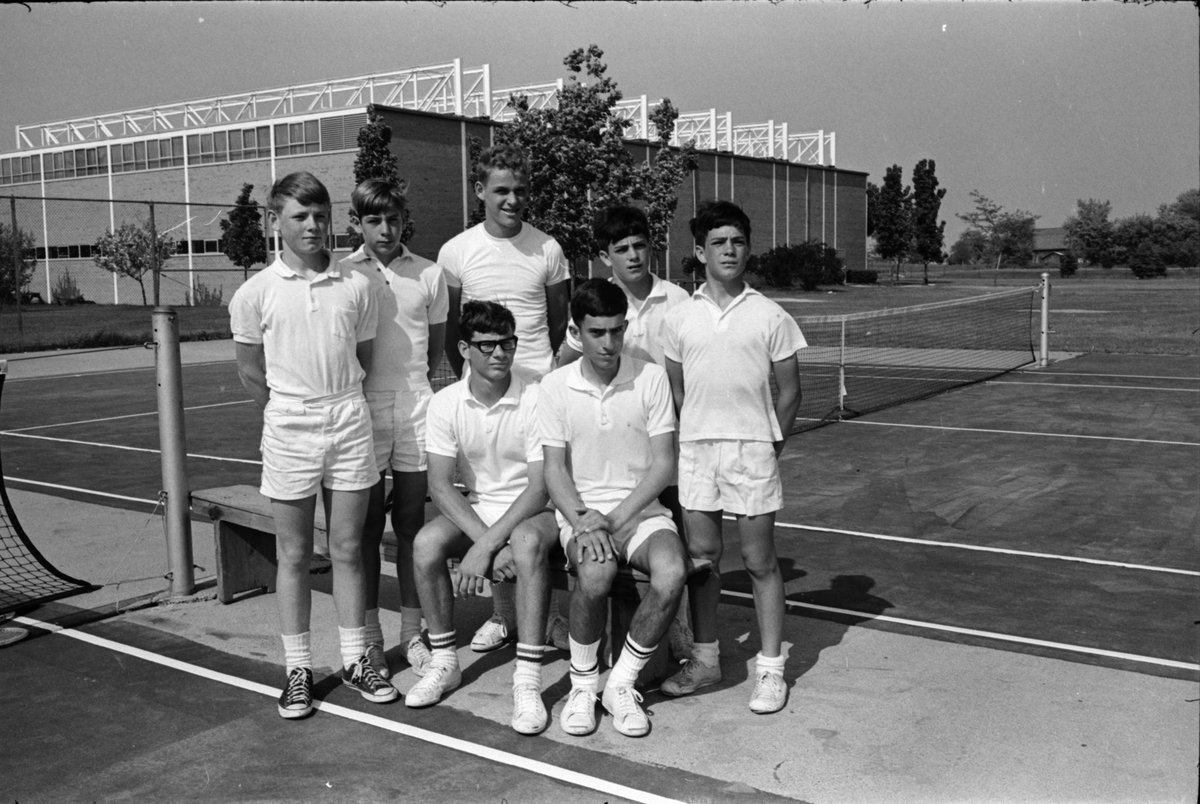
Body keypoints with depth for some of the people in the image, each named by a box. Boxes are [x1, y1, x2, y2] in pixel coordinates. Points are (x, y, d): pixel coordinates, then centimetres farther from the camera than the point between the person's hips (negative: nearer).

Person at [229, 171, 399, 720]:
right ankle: (298, 669, 19)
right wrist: (291, 412, 5)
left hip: (349, 423, 1)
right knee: (293, 555, 7)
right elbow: (251, 374, 5)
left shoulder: (356, 287, 2)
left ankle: (354, 660, 21)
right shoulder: (255, 294, -3)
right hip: (289, 431, -1)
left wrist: (339, 406, 8)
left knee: (348, 549, 9)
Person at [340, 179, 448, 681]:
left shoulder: (428, 275, 5)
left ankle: (412, 633, 18)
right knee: (367, 527, 5)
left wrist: (409, 385, 10)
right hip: (361, 412, -1)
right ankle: (370, 637, 15)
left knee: (411, 525, 7)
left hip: (414, 410, 1)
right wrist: (367, 385, -1)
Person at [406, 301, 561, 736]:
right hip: (475, 509, 4)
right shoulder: (446, 403, -6)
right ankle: (444, 662, -4)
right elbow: (440, 485, -9)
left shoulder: (535, 399, -16)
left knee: (528, 542, -37)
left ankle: (527, 680, -29)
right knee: (426, 544, -24)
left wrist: (488, 545, -27)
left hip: (531, 510, -3)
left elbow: (539, 488, -19)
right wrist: (485, 540, -21)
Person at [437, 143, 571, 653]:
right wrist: (468, 375, 5)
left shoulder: (547, 249, 2)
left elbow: (559, 322, 11)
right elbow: (448, 326, 9)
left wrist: (540, 369, 9)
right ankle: (501, 612, 14)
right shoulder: (456, 251, 1)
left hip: (538, 387, 0)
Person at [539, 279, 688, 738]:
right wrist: (583, 522, -18)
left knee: (671, 575, -30)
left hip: (641, 510, 1)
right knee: (595, 574, -33)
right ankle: (582, 684, -7)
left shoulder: (651, 378, -2)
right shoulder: (556, 386, 0)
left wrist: (617, 517, -13)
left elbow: (663, 463, -3)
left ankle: (621, 683, -7)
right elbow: (554, 470, -1)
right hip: (580, 512, -1)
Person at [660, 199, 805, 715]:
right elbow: (676, 392, 12)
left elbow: (789, 392, 3)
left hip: (753, 448, -2)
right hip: (695, 447, 3)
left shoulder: (770, 317, -2)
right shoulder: (679, 319, 4)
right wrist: (691, 438, 5)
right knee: (701, 555, 10)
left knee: (760, 561, 3)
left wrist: (769, 445, 1)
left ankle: (770, 668, 14)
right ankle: (705, 659, 24)